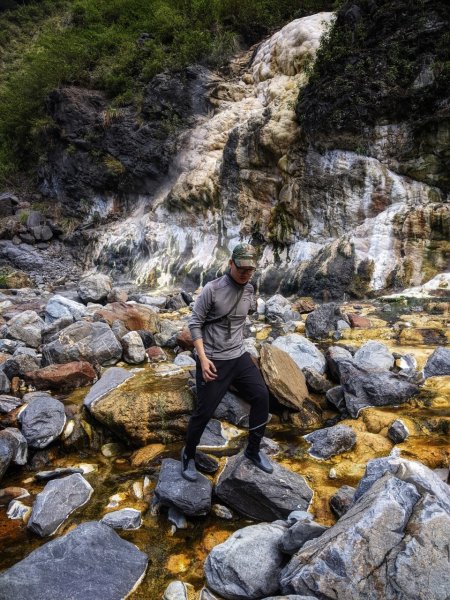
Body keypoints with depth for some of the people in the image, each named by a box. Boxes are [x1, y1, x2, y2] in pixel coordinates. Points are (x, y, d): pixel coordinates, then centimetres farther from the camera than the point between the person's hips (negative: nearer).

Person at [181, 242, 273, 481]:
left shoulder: (249, 291, 3)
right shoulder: (212, 289, -15)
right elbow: (195, 323, -12)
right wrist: (203, 357, -19)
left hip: (239, 357, 6)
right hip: (212, 361, -6)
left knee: (261, 396, 2)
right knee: (204, 411, 0)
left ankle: (253, 450, 22)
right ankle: (189, 455, 26)